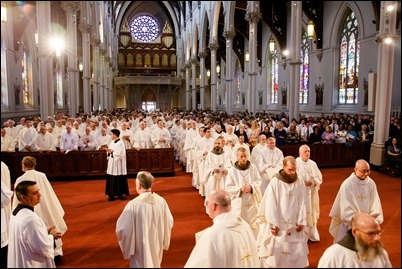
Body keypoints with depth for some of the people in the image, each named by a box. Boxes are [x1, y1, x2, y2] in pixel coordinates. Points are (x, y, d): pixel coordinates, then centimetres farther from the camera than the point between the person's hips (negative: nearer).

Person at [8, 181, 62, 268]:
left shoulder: (16, 212, -1)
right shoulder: (30, 219, -30)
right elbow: (44, 248, -26)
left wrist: (46, 232, 2)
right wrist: (51, 235, -9)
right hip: (32, 265, -9)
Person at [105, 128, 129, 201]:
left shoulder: (120, 143, -14)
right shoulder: (112, 142, 11)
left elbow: (120, 154, -20)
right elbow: (110, 151, 15)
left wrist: (112, 152, -18)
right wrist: (108, 152, -7)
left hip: (118, 164, -8)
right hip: (112, 164, 8)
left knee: (120, 179, 1)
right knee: (112, 180, 9)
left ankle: (121, 194, 12)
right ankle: (112, 194, 16)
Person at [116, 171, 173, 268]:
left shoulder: (133, 204, -25)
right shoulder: (162, 201, -12)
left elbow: (123, 228, -19)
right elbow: (169, 223, -2)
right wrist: (164, 243, 14)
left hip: (141, 249, -4)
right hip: (157, 246, 4)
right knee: (155, 264, 26)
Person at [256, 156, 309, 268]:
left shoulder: (300, 183, 0)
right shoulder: (275, 182, -10)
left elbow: (302, 203, 1)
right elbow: (270, 204, -10)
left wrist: (301, 222, -4)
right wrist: (273, 224, -13)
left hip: (294, 225, 3)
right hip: (278, 225, -3)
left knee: (297, 253, 11)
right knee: (276, 254, 3)